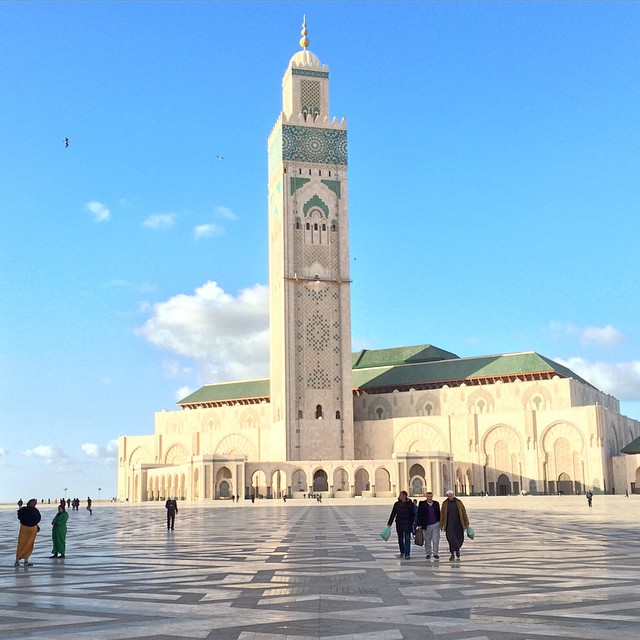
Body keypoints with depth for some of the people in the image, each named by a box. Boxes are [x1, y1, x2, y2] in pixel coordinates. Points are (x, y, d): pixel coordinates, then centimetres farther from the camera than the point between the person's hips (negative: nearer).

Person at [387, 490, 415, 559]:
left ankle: (407, 554, -2)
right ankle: (402, 553, 23)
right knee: (400, 539, 9)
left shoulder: (410, 504, -2)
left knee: (407, 539, -5)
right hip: (399, 523, 3)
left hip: (407, 523, -3)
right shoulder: (397, 504, 4)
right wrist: (389, 523, 1)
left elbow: (413, 515, 2)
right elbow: (393, 514, 4)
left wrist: (413, 524, -2)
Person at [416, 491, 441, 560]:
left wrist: (440, 523, 13)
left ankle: (435, 554, 6)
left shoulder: (436, 503, 8)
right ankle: (428, 554, 17)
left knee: (436, 540, -4)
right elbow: (419, 515, -2)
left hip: (435, 524, 1)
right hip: (427, 525, -1)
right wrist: (419, 525, -8)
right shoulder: (422, 504, -1)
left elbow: (438, 513, 16)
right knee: (427, 541, 6)